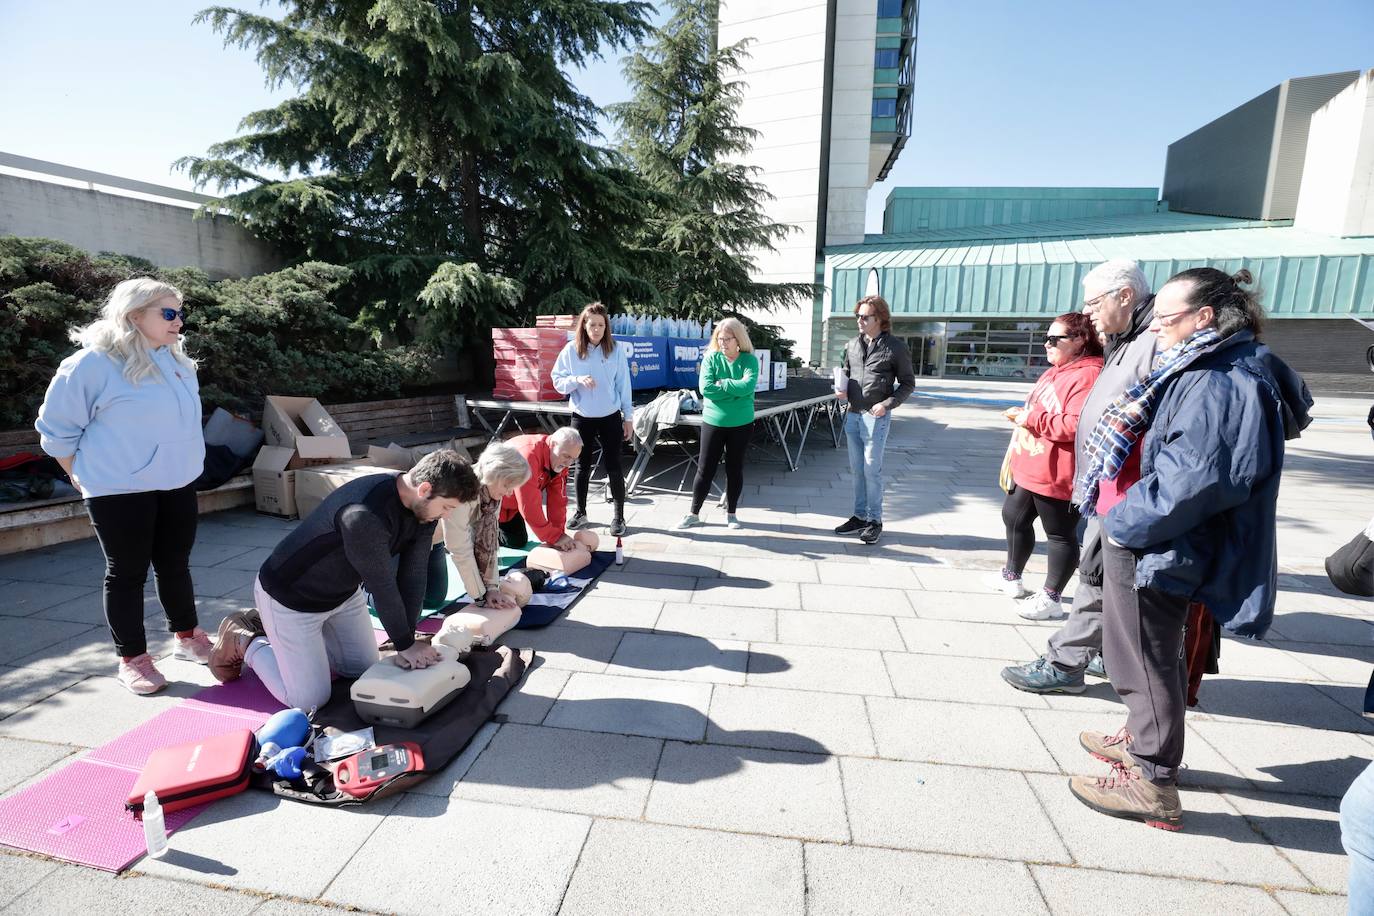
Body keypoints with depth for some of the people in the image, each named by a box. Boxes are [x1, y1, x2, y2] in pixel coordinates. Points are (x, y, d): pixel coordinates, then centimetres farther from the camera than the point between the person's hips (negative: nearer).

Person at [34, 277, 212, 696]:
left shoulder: (176, 360, 7)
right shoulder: (95, 363, -13)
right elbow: (56, 429, -6)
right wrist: (87, 477, -1)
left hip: (177, 485, 6)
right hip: (121, 492, -6)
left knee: (175, 566, 16)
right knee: (128, 574, 4)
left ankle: (187, 638, 30)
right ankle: (132, 659, 17)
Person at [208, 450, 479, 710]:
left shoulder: (424, 505, -14)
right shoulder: (363, 515, -40)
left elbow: (413, 574, -11)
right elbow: (381, 585, -30)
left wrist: (408, 643, -13)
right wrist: (405, 645, -17)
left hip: (344, 592, 8)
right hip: (289, 596, -8)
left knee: (365, 670, 17)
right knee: (309, 699, -1)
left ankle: (293, 641, 29)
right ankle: (244, 641, 18)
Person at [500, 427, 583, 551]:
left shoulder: (560, 461, -12)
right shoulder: (528, 455, -39)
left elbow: (558, 500, -11)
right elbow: (529, 505, -38)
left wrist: (558, 534, -19)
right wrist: (554, 536, -34)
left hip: (510, 502, 8)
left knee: (518, 542, 7)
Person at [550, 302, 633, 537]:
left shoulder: (615, 350, -4)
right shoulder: (571, 349, -3)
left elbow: (623, 385, 0)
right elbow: (557, 381, -1)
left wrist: (628, 417, 1)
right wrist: (577, 379, -20)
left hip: (610, 418, -1)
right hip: (582, 418, 1)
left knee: (613, 467, 1)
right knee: (582, 466, 12)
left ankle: (619, 516, 12)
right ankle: (580, 512, 28)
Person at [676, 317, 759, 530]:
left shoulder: (750, 360, -3)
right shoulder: (710, 358, -3)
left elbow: (748, 386, -20)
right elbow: (706, 389, -16)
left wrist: (722, 383, -15)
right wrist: (735, 389, -14)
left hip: (741, 424, 0)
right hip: (713, 422, 0)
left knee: (735, 469, 11)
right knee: (705, 469, 4)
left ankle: (731, 513, 26)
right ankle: (694, 514, 17)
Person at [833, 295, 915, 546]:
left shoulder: (895, 347, -5)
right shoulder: (852, 345, 10)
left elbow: (908, 383, -1)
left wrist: (888, 404, -15)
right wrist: (841, 390, 1)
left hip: (876, 417, -5)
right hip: (852, 415, 6)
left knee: (872, 469, -3)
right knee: (856, 469, 11)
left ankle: (875, 520, 10)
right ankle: (860, 516, 22)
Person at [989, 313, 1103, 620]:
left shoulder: (1087, 375, -17)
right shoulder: (1053, 373, 16)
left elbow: (1076, 425, -29)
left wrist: (1032, 418, -21)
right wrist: (1021, 414, 9)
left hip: (1057, 476, -10)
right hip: (1028, 468, 10)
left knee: (1060, 534, 4)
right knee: (1014, 518, 20)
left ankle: (1051, 598, 14)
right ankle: (1012, 575, 38)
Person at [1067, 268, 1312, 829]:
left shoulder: (1222, 385, -21)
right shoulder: (1200, 372, 12)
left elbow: (1186, 484, -28)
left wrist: (1123, 523, -18)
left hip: (1155, 551, -10)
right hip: (1143, 539, 10)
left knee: (1146, 663, 3)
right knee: (1147, 657, 24)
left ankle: (1152, 783, 19)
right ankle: (1143, 740, 43)